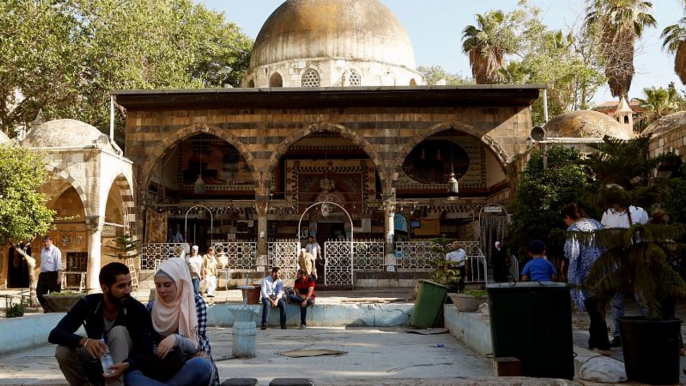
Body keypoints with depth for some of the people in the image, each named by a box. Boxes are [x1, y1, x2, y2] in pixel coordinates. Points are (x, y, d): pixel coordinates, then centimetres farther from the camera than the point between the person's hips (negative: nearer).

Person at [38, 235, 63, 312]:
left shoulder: (55, 250, -8)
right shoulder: (43, 250, 14)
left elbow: (58, 265, -14)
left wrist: (59, 277, -19)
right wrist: (41, 273, 17)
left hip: (53, 274, -7)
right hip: (43, 274, 7)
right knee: (39, 293, 6)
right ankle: (47, 308, 21)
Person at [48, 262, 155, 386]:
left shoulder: (138, 310, -22)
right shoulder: (88, 304, -18)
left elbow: (146, 352, -24)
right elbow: (55, 335, -23)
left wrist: (126, 365, -47)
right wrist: (84, 341, -43)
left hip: (121, 365, -2)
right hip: (97, 363, 2)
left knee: (118, 332, -30)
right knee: (63, 351, -25)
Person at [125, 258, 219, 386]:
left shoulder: (196, 302, -9)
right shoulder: (152, 306, 2)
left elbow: (198, 345, -13)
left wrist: (176, 340, -33)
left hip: (190, 364, -2)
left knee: (201, 366, -39)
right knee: (130, 374, -27)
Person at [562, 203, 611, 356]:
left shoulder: (573, 229, -7)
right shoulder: (596, 224, 13)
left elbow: (573, 255, -12)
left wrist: (571, 277, -5)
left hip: (587, 273, -7)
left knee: (594, 309, 0)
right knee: (598, 307, 15)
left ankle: (602, 345, 1)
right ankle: (595, 342, 23)